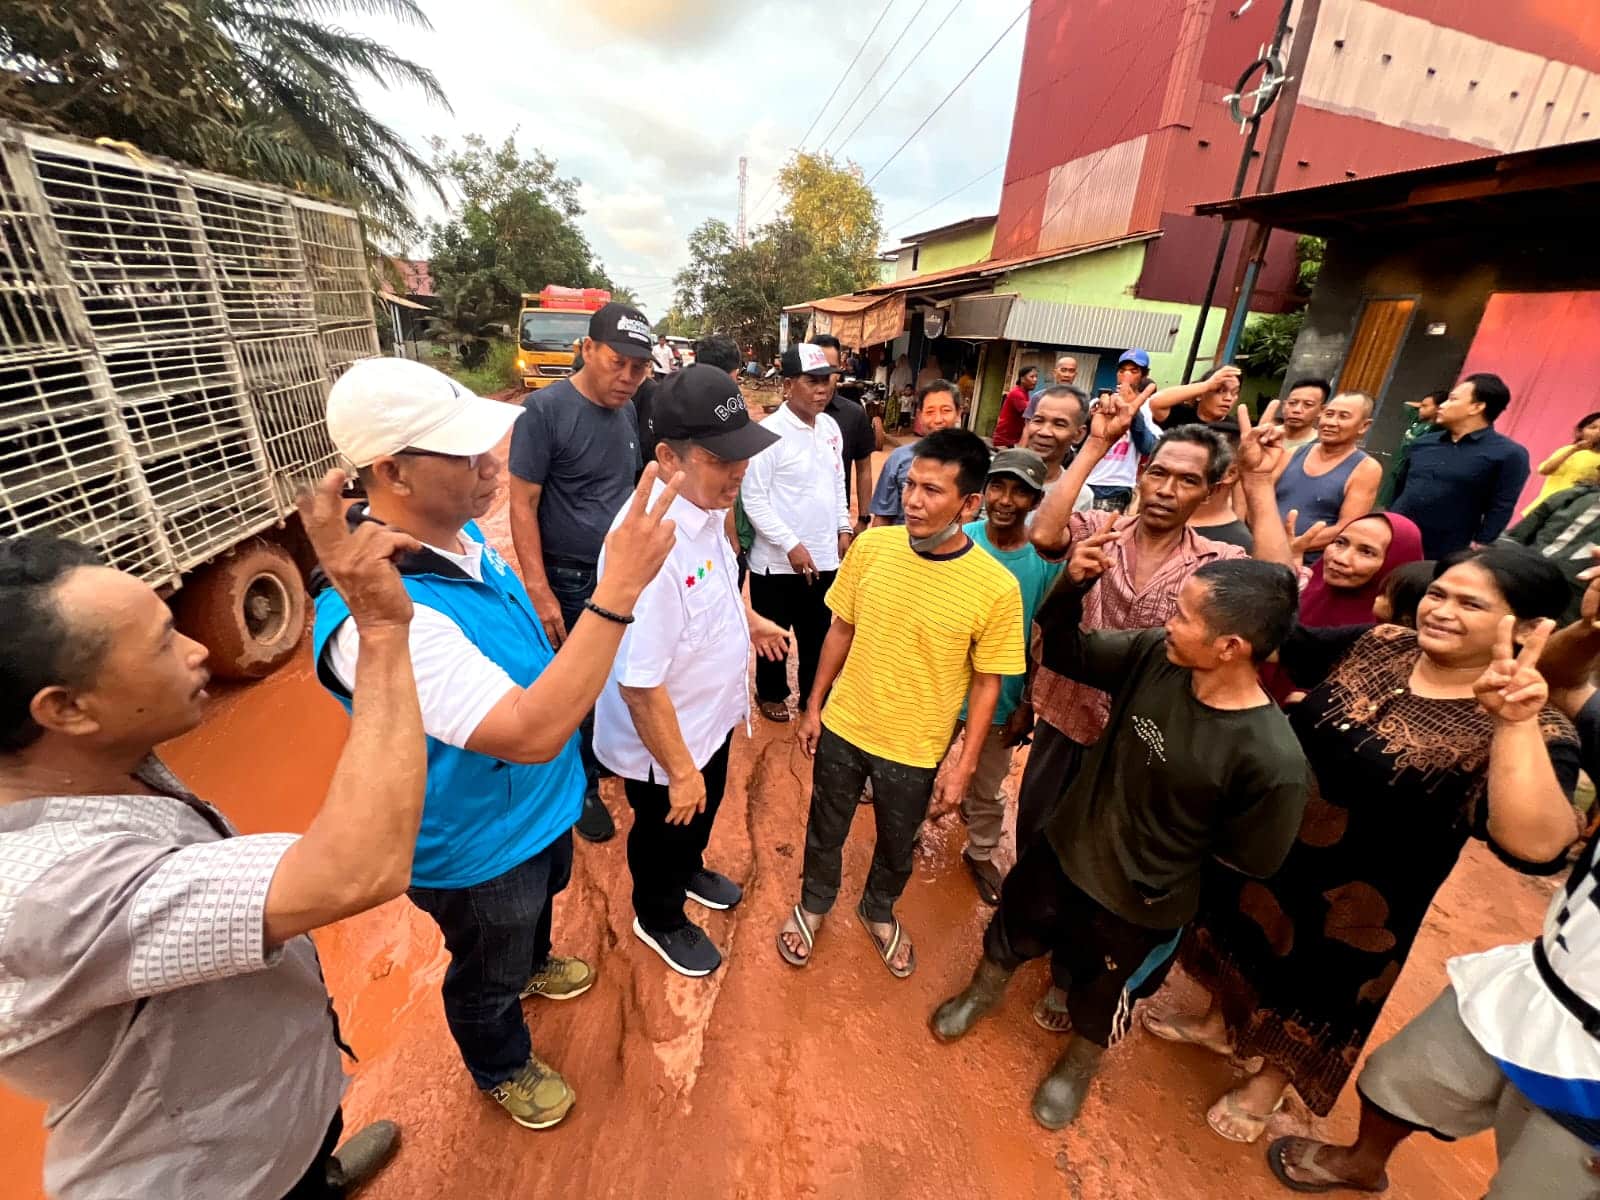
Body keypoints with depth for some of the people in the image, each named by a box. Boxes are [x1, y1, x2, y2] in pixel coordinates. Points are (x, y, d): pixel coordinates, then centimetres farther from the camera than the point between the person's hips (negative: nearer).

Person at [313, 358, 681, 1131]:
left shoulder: (456, 532, -11)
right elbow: (533, 733, -45)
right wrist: (620, 589, -48)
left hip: (538, 801, 7)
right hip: (477, 844, -7)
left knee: (539, 902, 37)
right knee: (487, 972, 25)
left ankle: (532, 964, 70)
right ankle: (502, 1068, 57)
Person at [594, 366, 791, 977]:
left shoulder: (703, 505, -10)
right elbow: (639, 685, -32)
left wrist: (748, 620, 21)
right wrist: (678, 771, -21)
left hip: (712, 715, 8)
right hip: (663, 740, -7)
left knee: (702, 814, 33)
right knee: (665, 830, 23)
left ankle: (689, 873, 65)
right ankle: (659, 918, 54)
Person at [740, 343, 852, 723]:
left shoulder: (831, 427, 4)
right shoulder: (770, 432, -16)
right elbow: (752, 498, -17)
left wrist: (844, 528, 9)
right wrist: (791, 545, -18)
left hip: (825, 557, 6)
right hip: (778, 560, -5)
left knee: (817, 633, 19)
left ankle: (814, 693, 39)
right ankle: (771, 693, 36)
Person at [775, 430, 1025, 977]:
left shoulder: (996, 587, -20)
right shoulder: (872, 545, -14)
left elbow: (986, 682, -9)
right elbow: (841, 629, -2)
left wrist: (965, 764, -5)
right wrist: (814, 706, 3)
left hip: (915, 751, -1)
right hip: (842, 727, 2)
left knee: (896, 847, 24)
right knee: (825, 830, 24)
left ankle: (878, 911, 56)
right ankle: (812, 904, 54)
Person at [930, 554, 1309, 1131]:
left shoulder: (1271, 758, -32)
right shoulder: (1154, 655, -20)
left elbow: (1251, 860, -17)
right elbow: (1062, 652, -10)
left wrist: (1171, 845, -6)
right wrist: (1071, 585, -26)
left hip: (1139, 903, -4)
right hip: (1064, 847, 4)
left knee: (1102, 994, 26)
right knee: (1015, 926, 29)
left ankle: (1078, 1064, 61)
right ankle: (983, 991, 63)